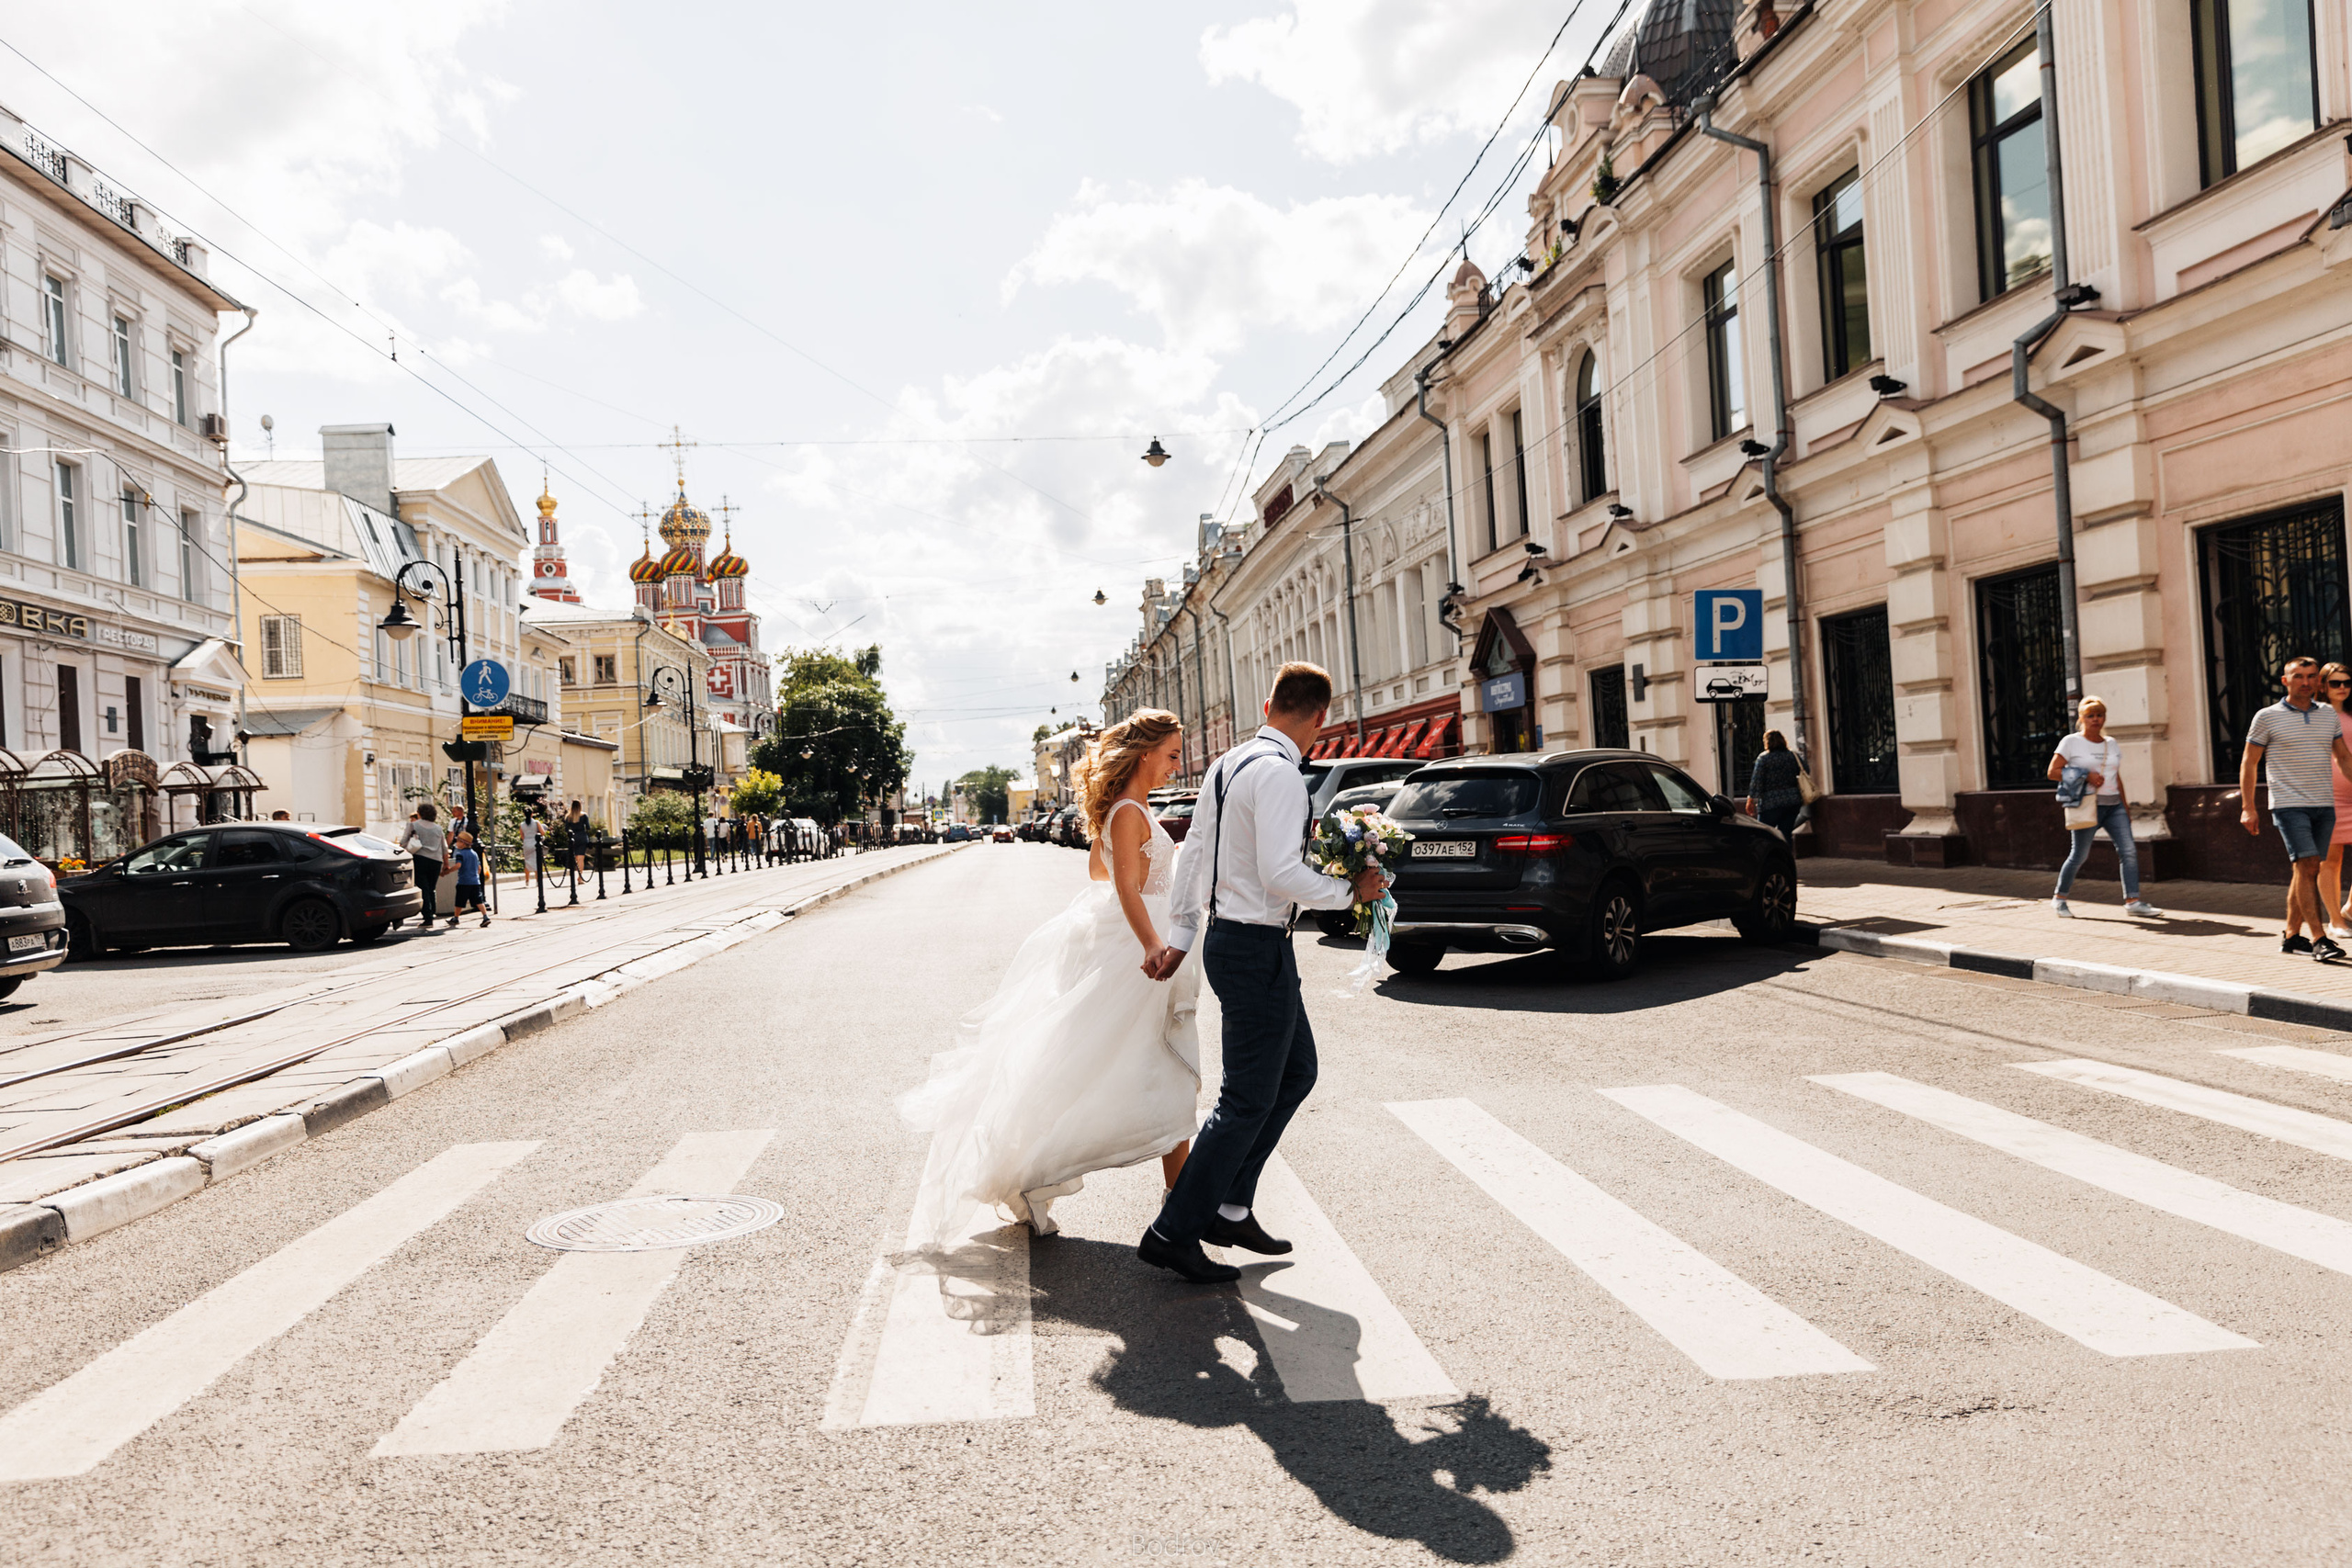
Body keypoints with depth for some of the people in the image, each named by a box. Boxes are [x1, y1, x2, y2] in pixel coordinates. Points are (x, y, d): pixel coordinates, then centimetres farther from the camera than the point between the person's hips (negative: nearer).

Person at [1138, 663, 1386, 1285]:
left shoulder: (1226, 765, 10)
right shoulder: (1278, 773, -19)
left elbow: (1193, 853, 13)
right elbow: (1281, 872, -27)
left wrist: (1179, 936, 17)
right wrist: (1351, 891, -14)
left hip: (1225, 936, 10)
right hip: (1257, 948, -10)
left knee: (1296, 1071, 19)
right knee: (1247, 1099, -2)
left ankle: (1228, 1208, 22)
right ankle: (1172, 1234, 5)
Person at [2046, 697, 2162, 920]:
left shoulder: (2112, 744, 15)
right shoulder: (2071, 742, -1)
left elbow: (2117, 777, 21)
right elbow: (2053, 771, -7)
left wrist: (2125, 806, 17)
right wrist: (2086, 776, -16)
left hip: (2114, 805, 5)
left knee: (2129, 851, -7)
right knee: (2079, 855, -2)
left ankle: (2132, 901, -7)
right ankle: (2059, 899, 13)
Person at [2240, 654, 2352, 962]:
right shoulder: (2267, 717, -1)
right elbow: (2248, 763, 3)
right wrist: (2247, 808, -2)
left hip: (2324, 806, 5)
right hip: (2289, 805, -5)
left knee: (2307, 871, 6)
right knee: (2307, 867, -14)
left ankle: (2291, 935, 16)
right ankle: (2319, 939, -16)